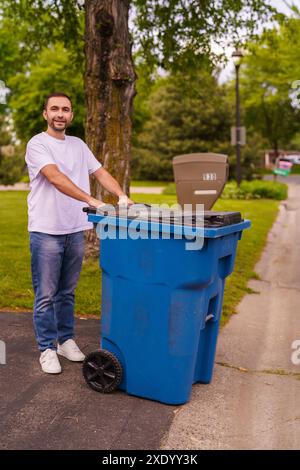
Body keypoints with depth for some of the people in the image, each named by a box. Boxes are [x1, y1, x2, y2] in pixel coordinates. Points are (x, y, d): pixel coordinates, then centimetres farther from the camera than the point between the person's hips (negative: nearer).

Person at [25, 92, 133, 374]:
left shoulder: (78, 145, 14)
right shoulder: (37, 144, -7)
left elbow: (100, 173, 12)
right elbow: (56, 178, -22)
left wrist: (122, 196, -7)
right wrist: (91, 200, -33)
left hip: (75, 230, 6)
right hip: (46, 231, -5)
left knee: (67, 292, 15)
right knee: (46, 295, 2)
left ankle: (65, 340, 28)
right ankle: (47, 349, 14)